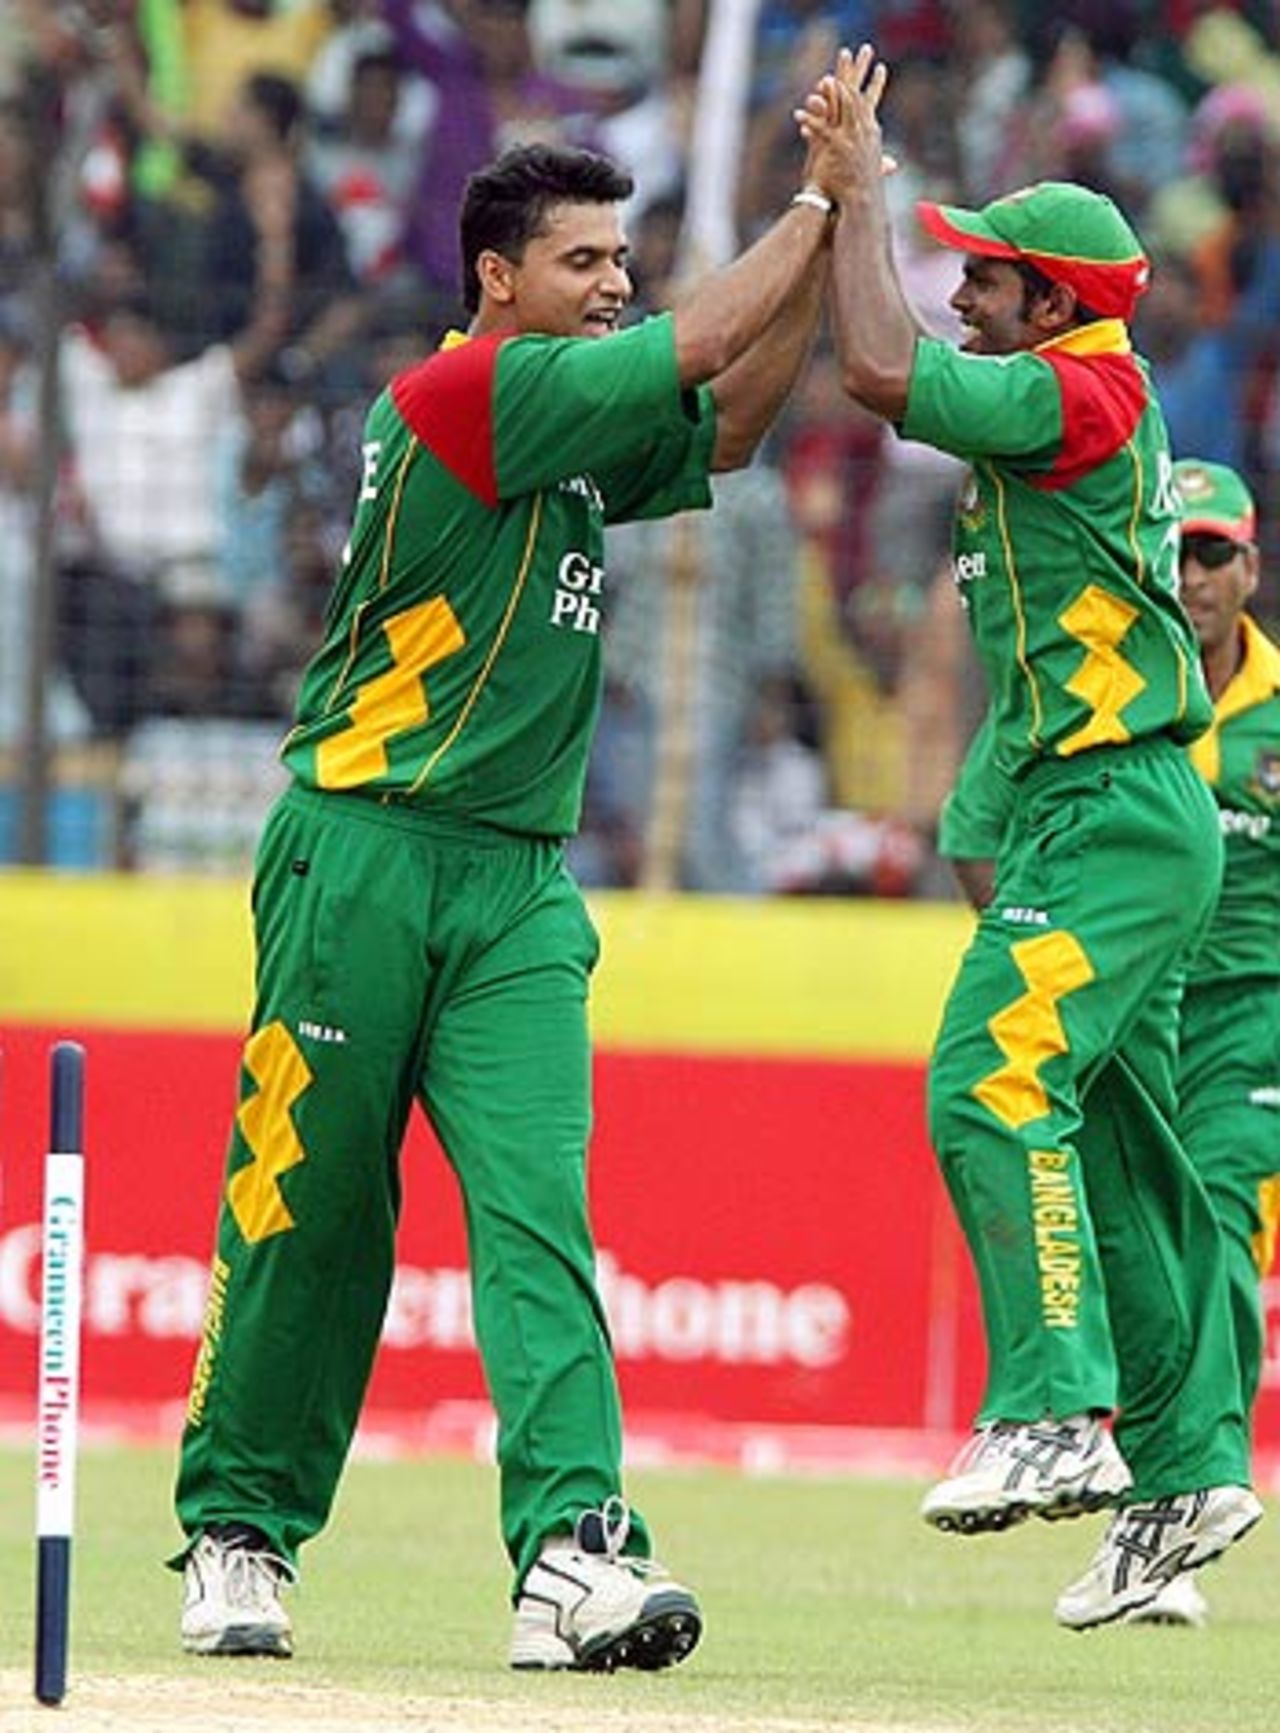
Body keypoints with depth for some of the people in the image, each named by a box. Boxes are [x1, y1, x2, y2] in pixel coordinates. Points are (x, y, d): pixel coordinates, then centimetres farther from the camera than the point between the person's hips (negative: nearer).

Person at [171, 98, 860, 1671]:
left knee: (536, 1201, -9)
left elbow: (725, 428, 20)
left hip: (520, 889, 7)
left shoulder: (577, 432, 15)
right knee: (307, 1215, 1)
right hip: (362, 860, -7)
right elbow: (698, 347, -12)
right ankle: (236, 1533, 15)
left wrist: (826, 244, 10)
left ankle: (572, 1547, -22)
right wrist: (819, 204, -2)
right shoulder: (460, 391, -10)